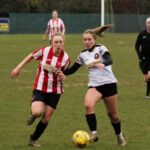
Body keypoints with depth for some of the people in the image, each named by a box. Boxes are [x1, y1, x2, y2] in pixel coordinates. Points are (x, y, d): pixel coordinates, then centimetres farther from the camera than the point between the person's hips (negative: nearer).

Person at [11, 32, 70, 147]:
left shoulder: (65, 58, -10)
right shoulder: (44, 51, -14)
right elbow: (31, 56, 5)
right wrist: (19, 67, 7)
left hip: (55, 91, 2)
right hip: (40, 88, -2)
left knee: (46, 119, 6)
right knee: (37, 112, -25)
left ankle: (33, 139, 29)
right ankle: (33, 115, 15)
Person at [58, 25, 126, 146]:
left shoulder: (101, 48, -7)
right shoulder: (83, 55, 8)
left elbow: (109, 60, -25)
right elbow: (73, 69, 12)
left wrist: (103, 64, -47)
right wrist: (63, 73, -8)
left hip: (109, 83, -3)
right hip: (94, 85, 3)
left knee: (113, 114, 8)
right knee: (88, 105, -28)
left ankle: (119, 135, 35)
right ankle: (94, 134, -23)